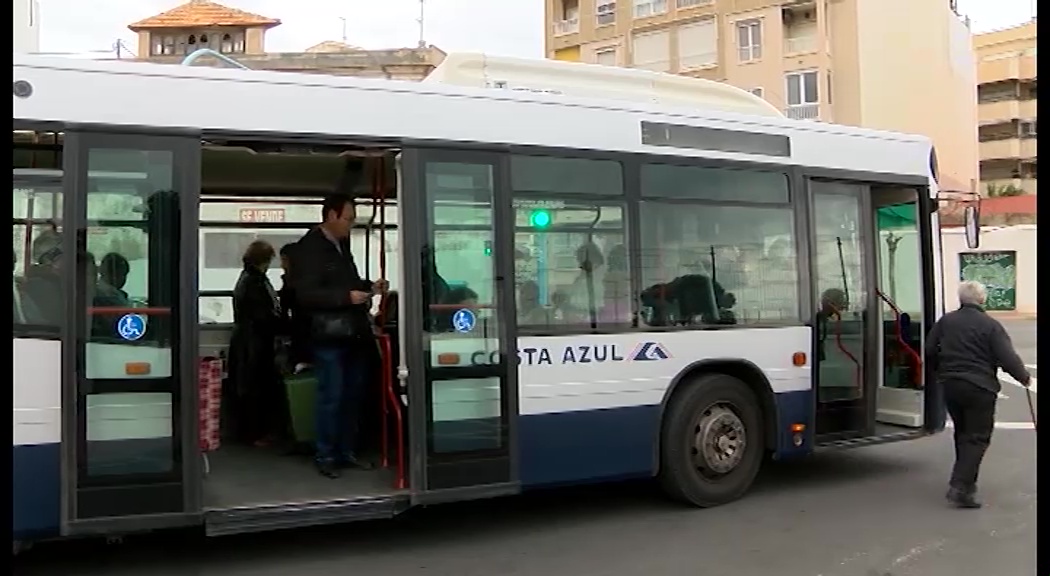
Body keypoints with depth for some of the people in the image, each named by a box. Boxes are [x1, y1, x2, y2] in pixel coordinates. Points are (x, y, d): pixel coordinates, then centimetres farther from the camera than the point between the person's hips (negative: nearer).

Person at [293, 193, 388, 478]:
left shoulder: (342, 244, 16)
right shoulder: (309, 247, -9)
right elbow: (306, 294, -17)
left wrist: (369, 287, 10)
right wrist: (347, 297, -20)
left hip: (354, 333, 8)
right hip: (329, 335, -8)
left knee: (353, 395, 11)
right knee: (331, 397, -3)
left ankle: (346, 451, 21)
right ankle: (325, 456, 8)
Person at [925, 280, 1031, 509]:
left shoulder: (945, 321, 5)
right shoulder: (990, 325, -10)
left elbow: (930, 351, 9)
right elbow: (1007, 358, -13)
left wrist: (941, 372, 26)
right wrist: (1024, 377, 4)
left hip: (950, 385, 5)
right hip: (980, 387, -5)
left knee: (962, 433, 20)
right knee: (977, 438, -1)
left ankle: (966, 481, 27)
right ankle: (960, 487, -12)